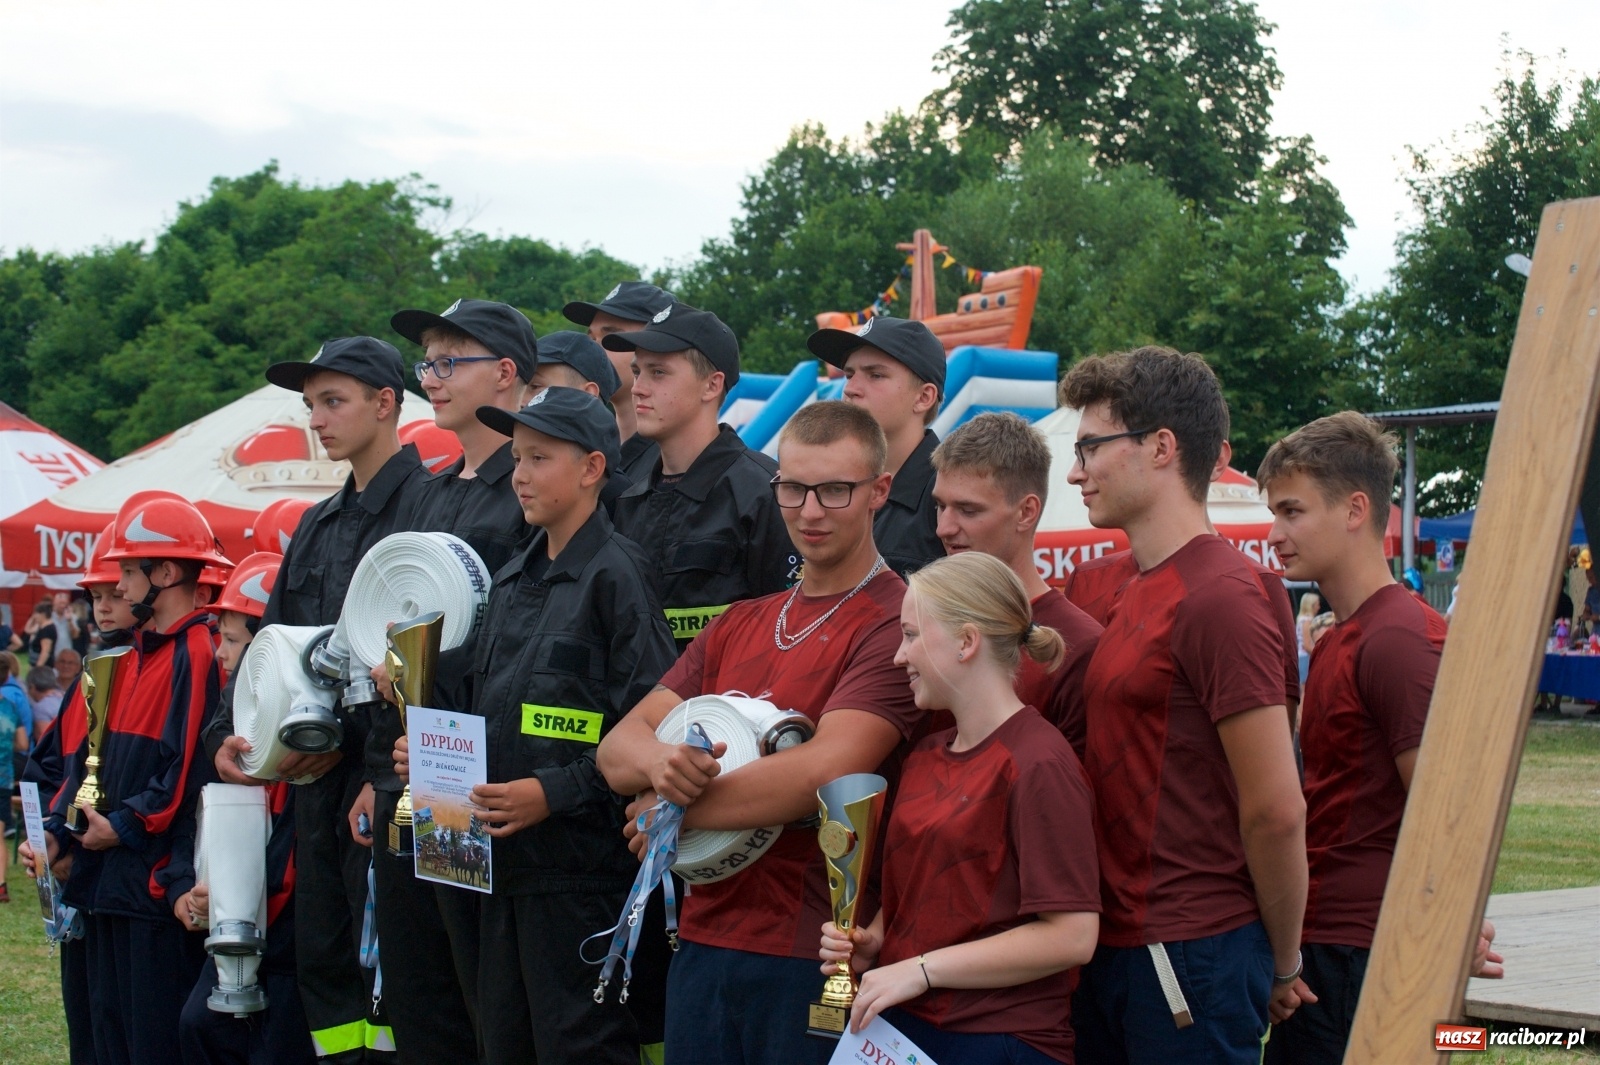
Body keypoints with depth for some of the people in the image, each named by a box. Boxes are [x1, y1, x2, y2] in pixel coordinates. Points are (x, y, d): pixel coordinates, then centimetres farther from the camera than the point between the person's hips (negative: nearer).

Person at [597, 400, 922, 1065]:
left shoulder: (896, 625, -9)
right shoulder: (739, 625, 15)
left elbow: (825, 771, -21)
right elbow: (617, 746, 9)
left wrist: (672, 809, -9)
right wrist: (657, 761, -16)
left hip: (814, 955, -6)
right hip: (704, 939, 6)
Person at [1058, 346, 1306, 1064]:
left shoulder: (1219, 598, -16)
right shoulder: (1137, 593, 14)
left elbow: (1275, 810, -16)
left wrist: (1282, 963, -6)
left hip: (1191, 955, -9)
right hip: (1117, 946, 9)